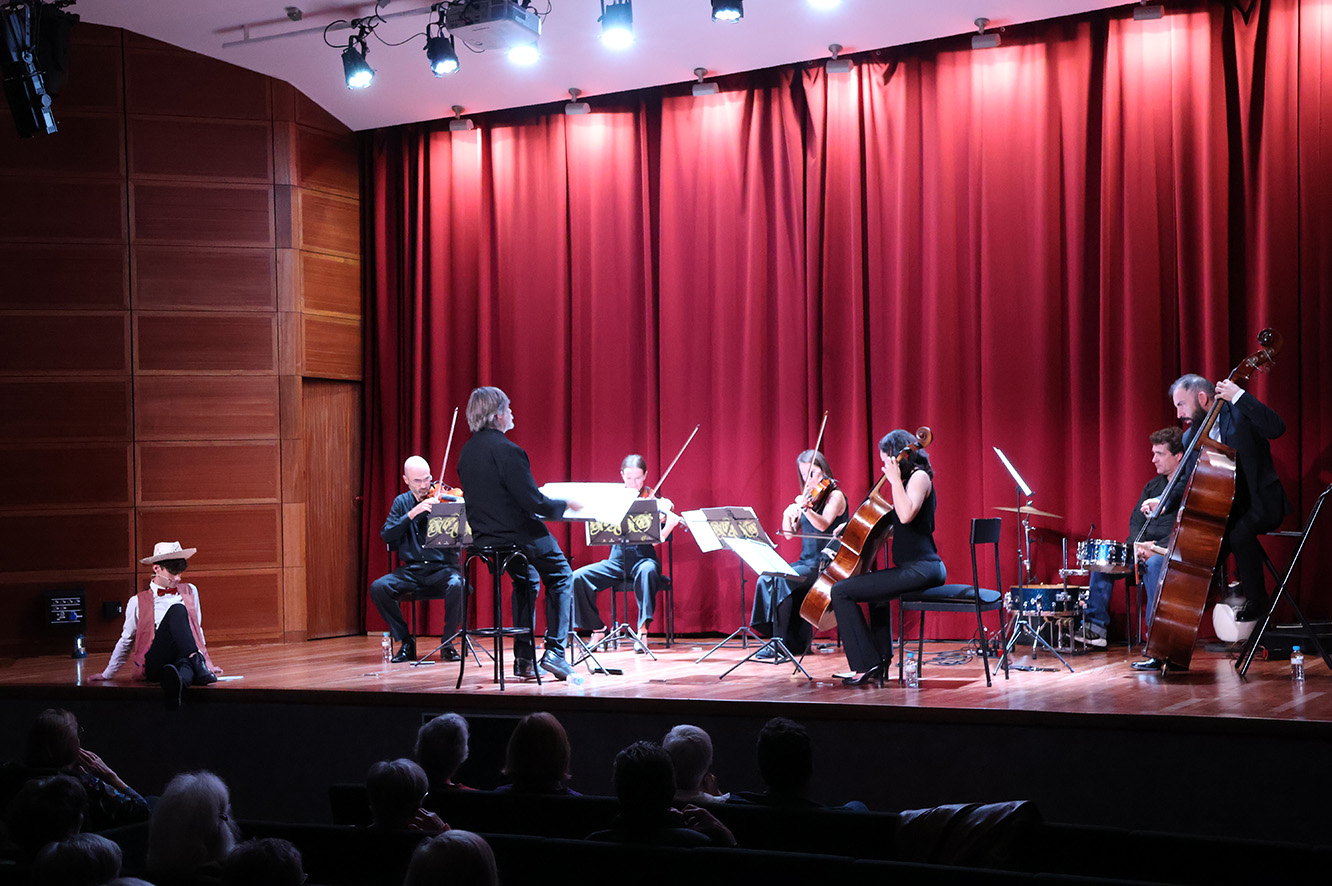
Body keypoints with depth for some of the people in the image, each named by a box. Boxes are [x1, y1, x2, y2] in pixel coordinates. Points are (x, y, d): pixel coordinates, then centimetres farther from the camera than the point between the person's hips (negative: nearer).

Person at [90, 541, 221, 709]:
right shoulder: (138, 602, 12)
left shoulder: (190, 591, 20)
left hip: (184, 658, 2)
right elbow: (126, 641, 21)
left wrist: (207, 662, 22)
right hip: (153, 665, -2)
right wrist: (107, 675, 22)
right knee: (177, 610, -28)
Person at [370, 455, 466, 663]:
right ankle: (405, 642, -6)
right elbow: (387, 535, -4)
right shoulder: (402, 503, 10)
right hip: (411, 571, 3)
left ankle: (448, 643, -14)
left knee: (456, 584, -35)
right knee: (378, 588, -23)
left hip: (442, 568, -3)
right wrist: (412, 514, -15)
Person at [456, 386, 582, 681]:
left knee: (526, 580, 29)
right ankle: (555, 652, 4)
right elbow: (534, 502, -22)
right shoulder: (507, 450, -21)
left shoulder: (466, 451, 5)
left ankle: (524, 658, 24)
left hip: (485, 537, 8)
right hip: (520, 536, -8)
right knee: (561, 577, 13)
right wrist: (565, 505, -5)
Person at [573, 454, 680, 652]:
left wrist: (669, 525, -30)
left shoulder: (654, 502, -1)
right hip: (617, 559, 3)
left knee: (647, 570, -39)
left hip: (643, 559, -3)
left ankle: (643, 630, -33)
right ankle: (598, 629, 0)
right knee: (577, 577, -19)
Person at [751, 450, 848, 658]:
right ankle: (799, 641, -13)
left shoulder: (835, 496, -4)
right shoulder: (809, 497, 16)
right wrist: (787, 515, -6)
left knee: (782, 579, -29)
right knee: (766, 580, -15)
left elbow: (823, 525, -23)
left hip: (826, 564, -7)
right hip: (806, 562, 7)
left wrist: (805, 509, -40)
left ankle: (779, 642, -25)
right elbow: (790, 533, 14)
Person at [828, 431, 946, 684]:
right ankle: (882, 659, 41)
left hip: (919, 569, -11)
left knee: (841, 591, -13)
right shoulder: (911, 478, 20)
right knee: (874, 586, 39)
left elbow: (906, 515, -29)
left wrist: (895, 480, -20)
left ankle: (866, 664, -12)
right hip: (924, 568, 11)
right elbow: (895, 522, 28)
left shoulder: (919, 477, -11)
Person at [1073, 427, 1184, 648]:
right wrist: (1139, 545, -6)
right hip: (1147, 547, 8)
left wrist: (1156, 548, -23)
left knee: (1154, 563, -38)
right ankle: (1096, 626, -9)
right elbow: (1136, 521, 16)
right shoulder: (1153, 486, 18)